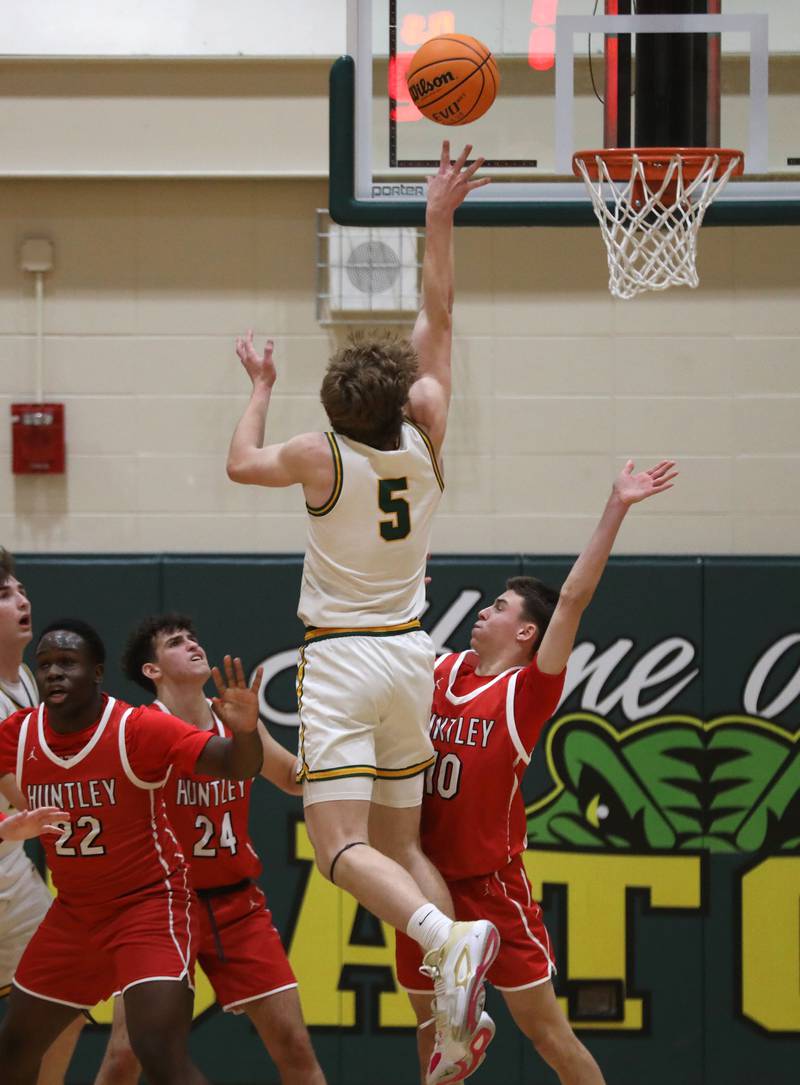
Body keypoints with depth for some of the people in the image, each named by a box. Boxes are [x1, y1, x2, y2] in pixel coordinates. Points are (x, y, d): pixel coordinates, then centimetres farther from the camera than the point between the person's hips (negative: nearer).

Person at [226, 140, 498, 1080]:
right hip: (409, 651, 5)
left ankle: (449, 937, -39)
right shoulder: (426, 443, -3)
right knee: (399, 840, 13)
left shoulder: (321, 457, -12)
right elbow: (437, 318, 5)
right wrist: (439, 219, 9)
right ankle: (454, 1010, -2)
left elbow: (241, 464, 9)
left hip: (341, 659, -5)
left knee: (341, 844, -13)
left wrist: (259, 387, 22)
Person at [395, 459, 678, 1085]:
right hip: (428, 882, 6)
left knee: (545, 1026, -4)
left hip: (492, 886, -6)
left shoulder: (528, 690, -9)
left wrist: (616, 509, -24)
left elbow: (572, 599, -19)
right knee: (431, 1025, 14)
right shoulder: (443, 673, 7)